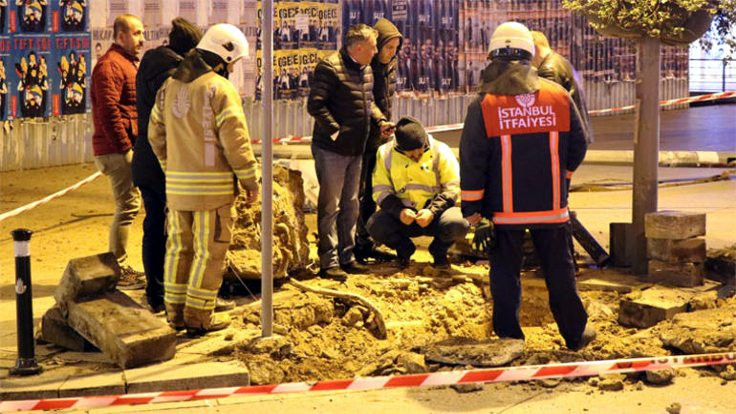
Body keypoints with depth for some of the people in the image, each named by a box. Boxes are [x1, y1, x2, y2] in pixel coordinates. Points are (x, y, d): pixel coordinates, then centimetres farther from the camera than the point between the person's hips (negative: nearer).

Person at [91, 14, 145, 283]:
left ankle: (119, 267, 23)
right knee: (127, 206, -8)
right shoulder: (110, 65, -13)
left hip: (127, 148, 11)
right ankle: (119, 271, -2)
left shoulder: (127, 63, 21)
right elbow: (108, 111, -21)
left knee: (129, 205, 15)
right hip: (117, 149, -11)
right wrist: (124, 146, -20)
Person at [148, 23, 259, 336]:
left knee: (178, 246, 15)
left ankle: (175, 311, 22)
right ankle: (199, 316, 5)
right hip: (213, 185, -7)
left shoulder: (170, 86, 11)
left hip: (177, 184, 7)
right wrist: (251, 181, -7)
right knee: (209, 251, 1)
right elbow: (235, 141, -14)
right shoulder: (220, 88, -11)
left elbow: (156, 134, 16)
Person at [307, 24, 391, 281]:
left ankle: (346, 257, 25)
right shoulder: (330, 67, -16)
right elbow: (315, 105, -19)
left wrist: (380, 120, 8)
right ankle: (329, 262, 3)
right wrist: (335, 131, -20)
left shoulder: (366, 69, 11)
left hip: (355, 150, 9)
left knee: (350, 206, 15)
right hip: (331, 150, -9)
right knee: (330, 207, -2)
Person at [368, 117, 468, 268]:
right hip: (403, 215, 1)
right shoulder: (385, 153, -3)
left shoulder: (441, 151, -6)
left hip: (435, 214, -1)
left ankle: (439, 251, 4)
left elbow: (452, 188, -7)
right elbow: (381, 190, -3)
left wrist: (432, 211, -23)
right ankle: (404, 249, 7)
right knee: (375, 225, -28)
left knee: (458, 224, -33)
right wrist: (399, 211, -22)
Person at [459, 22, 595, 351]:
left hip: (504, 209, -2)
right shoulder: (558, 97, 0)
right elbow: (578, 145, 8)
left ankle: (509, 337, 10)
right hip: (551, 206, 2)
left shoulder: (483, 105, -7)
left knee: (505, 272, 8)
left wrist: (471, 207, -1)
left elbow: (471, 160, -7)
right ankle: (576, 334, 22)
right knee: (559, 271, 12)